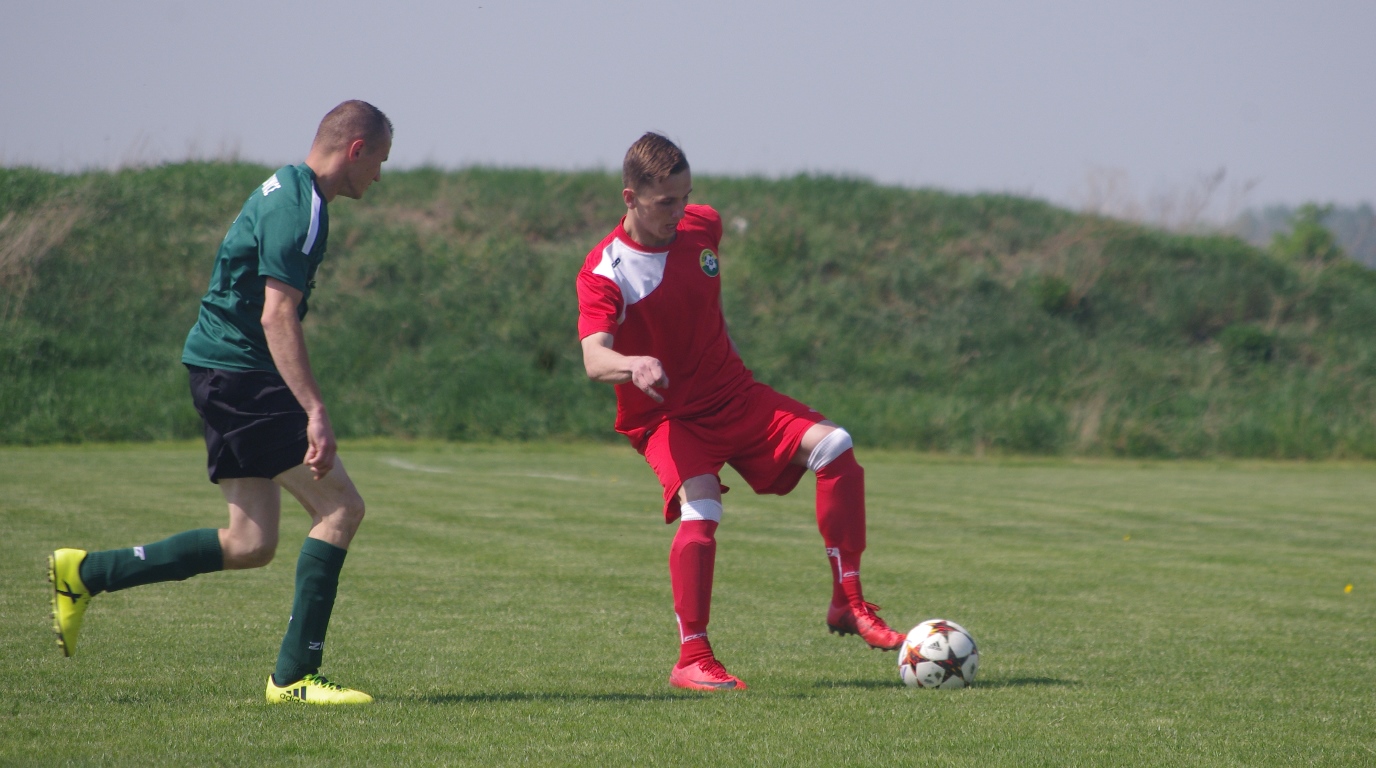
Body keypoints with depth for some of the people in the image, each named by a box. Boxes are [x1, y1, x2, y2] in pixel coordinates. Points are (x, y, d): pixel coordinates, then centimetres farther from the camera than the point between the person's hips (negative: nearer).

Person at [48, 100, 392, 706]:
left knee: (251, 545, 9)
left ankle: (84, 573, 15)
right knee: (340, 506, -9)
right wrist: (314, 413, -29)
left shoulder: (287, 191, 17)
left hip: (224, 371, 10)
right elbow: (276, 316, -24)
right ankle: (294, 675, -8)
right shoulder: (299, 207, -16)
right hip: (241, 376, -10)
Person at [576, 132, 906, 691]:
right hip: (665, 415, -5)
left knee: (834, 447, -14)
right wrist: (633, 365, -55)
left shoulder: (702, 227, 0)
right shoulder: (604, 272, -18)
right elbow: (594, 358, -34)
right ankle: (692, 660, -20)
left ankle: (849, 603, -5)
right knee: (700, 506, -30)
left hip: (733, 394, 5)